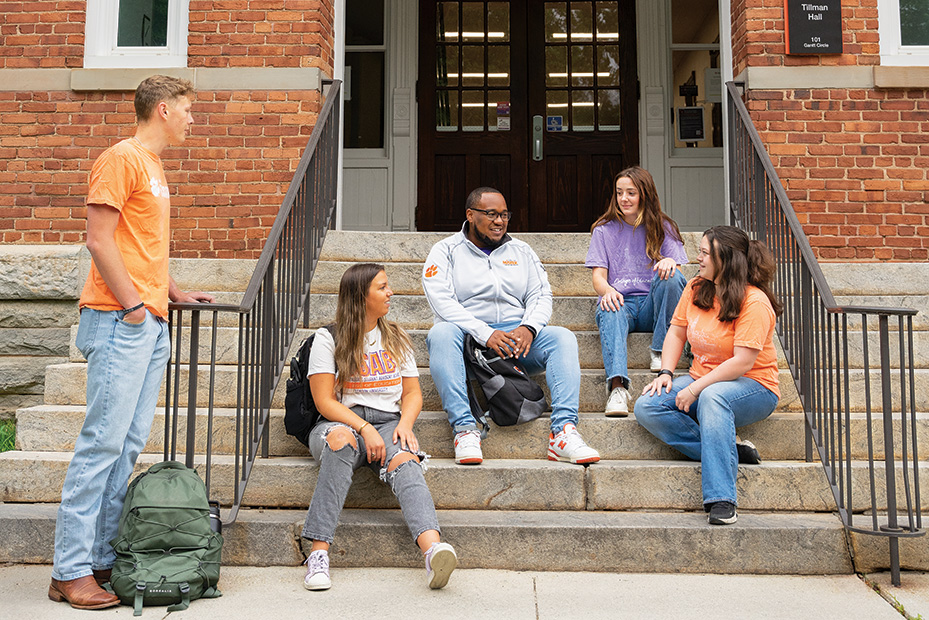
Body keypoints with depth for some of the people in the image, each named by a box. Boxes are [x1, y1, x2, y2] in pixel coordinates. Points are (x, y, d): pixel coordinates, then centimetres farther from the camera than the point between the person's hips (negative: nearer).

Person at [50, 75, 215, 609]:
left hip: (151, 323, 9)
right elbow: (100, 241, -14)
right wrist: (134, 306, -15)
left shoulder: (154, 167, 22)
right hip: (122, 323, -9)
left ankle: (103, 558, 13)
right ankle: (71, 571, -2)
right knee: (103, 442, -8)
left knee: (129, 445, 8)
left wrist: (173, 292, 20)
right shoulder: (122, 158, -6)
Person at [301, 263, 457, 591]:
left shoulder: (397, 339, 19)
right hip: (342, 421, -2)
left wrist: (405, 424, -7)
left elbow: (412, 393, 15)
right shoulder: (328, 339, 5)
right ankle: (319, 553, -43)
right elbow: (324, 401, -3)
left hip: (389, 422, 3)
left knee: (404, 460, -32)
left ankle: (433, 548, -59)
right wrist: (364, 428, -18)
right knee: (340, 440, -39)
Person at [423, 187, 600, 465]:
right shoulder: (446, 251, 6)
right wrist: (485, 333, -23)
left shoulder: (521, 251, 19)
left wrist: (528, 328, -15)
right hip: (468, 337, -3)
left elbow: (541, 296, 9)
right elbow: (442, 301, -9)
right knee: (441, 333, -35)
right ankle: (464, 429, -39)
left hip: (516, 336, 3)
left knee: (562, 337, -22)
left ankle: (563, 432, -33)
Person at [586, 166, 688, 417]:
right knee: (610, 310, -37)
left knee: (671, 277, -30)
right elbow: (598, 277, 3)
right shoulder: (604, 230, 12)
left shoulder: (663, 228, 12)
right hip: (619, 301, -1)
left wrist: (670, 262, -25)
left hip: (652, 304, 1)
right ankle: (617, 385, -55)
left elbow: (677, 271, 1)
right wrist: (607, 290, -23)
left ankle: (660, 350, -23)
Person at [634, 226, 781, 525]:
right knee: (646, 407, -18)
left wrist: (695, 389, -24)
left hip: (754, 387, -7)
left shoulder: (754, 302, -16)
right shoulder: (695, 288, 4)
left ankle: (721, 501, -41)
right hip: (702, 382, 7)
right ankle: (729, 452, -21)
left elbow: (742, 363, -22)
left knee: (712, 397, -41)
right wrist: (665, 373, -4)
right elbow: (676, 332, 12)